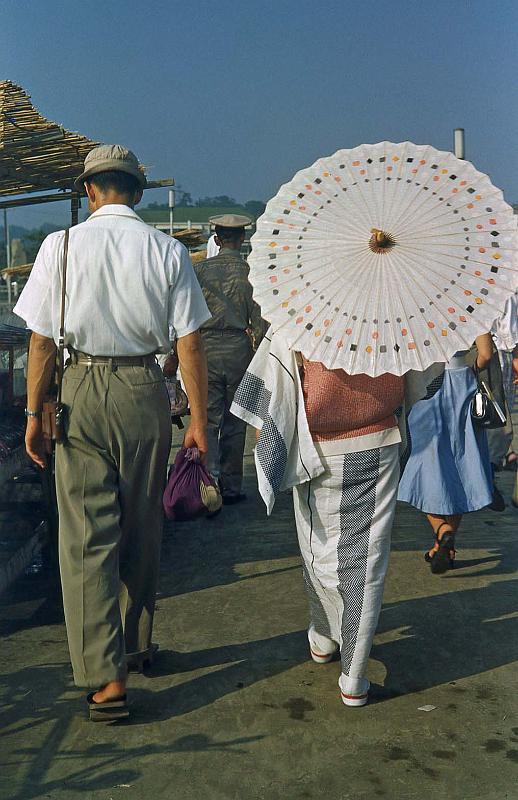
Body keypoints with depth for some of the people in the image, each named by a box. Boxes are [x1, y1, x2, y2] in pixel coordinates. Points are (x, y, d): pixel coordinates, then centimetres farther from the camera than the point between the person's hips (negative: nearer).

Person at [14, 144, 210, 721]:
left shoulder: (61, 245, -4)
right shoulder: (167, 250, -1)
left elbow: (41, 342, -3)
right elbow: (189, 343, -3)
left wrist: (33, 414, 6)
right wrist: (198, 420, 4)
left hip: (80, 392, -2)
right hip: (145, 391, 2)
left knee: (87, 535, 3)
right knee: (142, 527, 16)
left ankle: (106, 675, 2)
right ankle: (136, 643, 33)